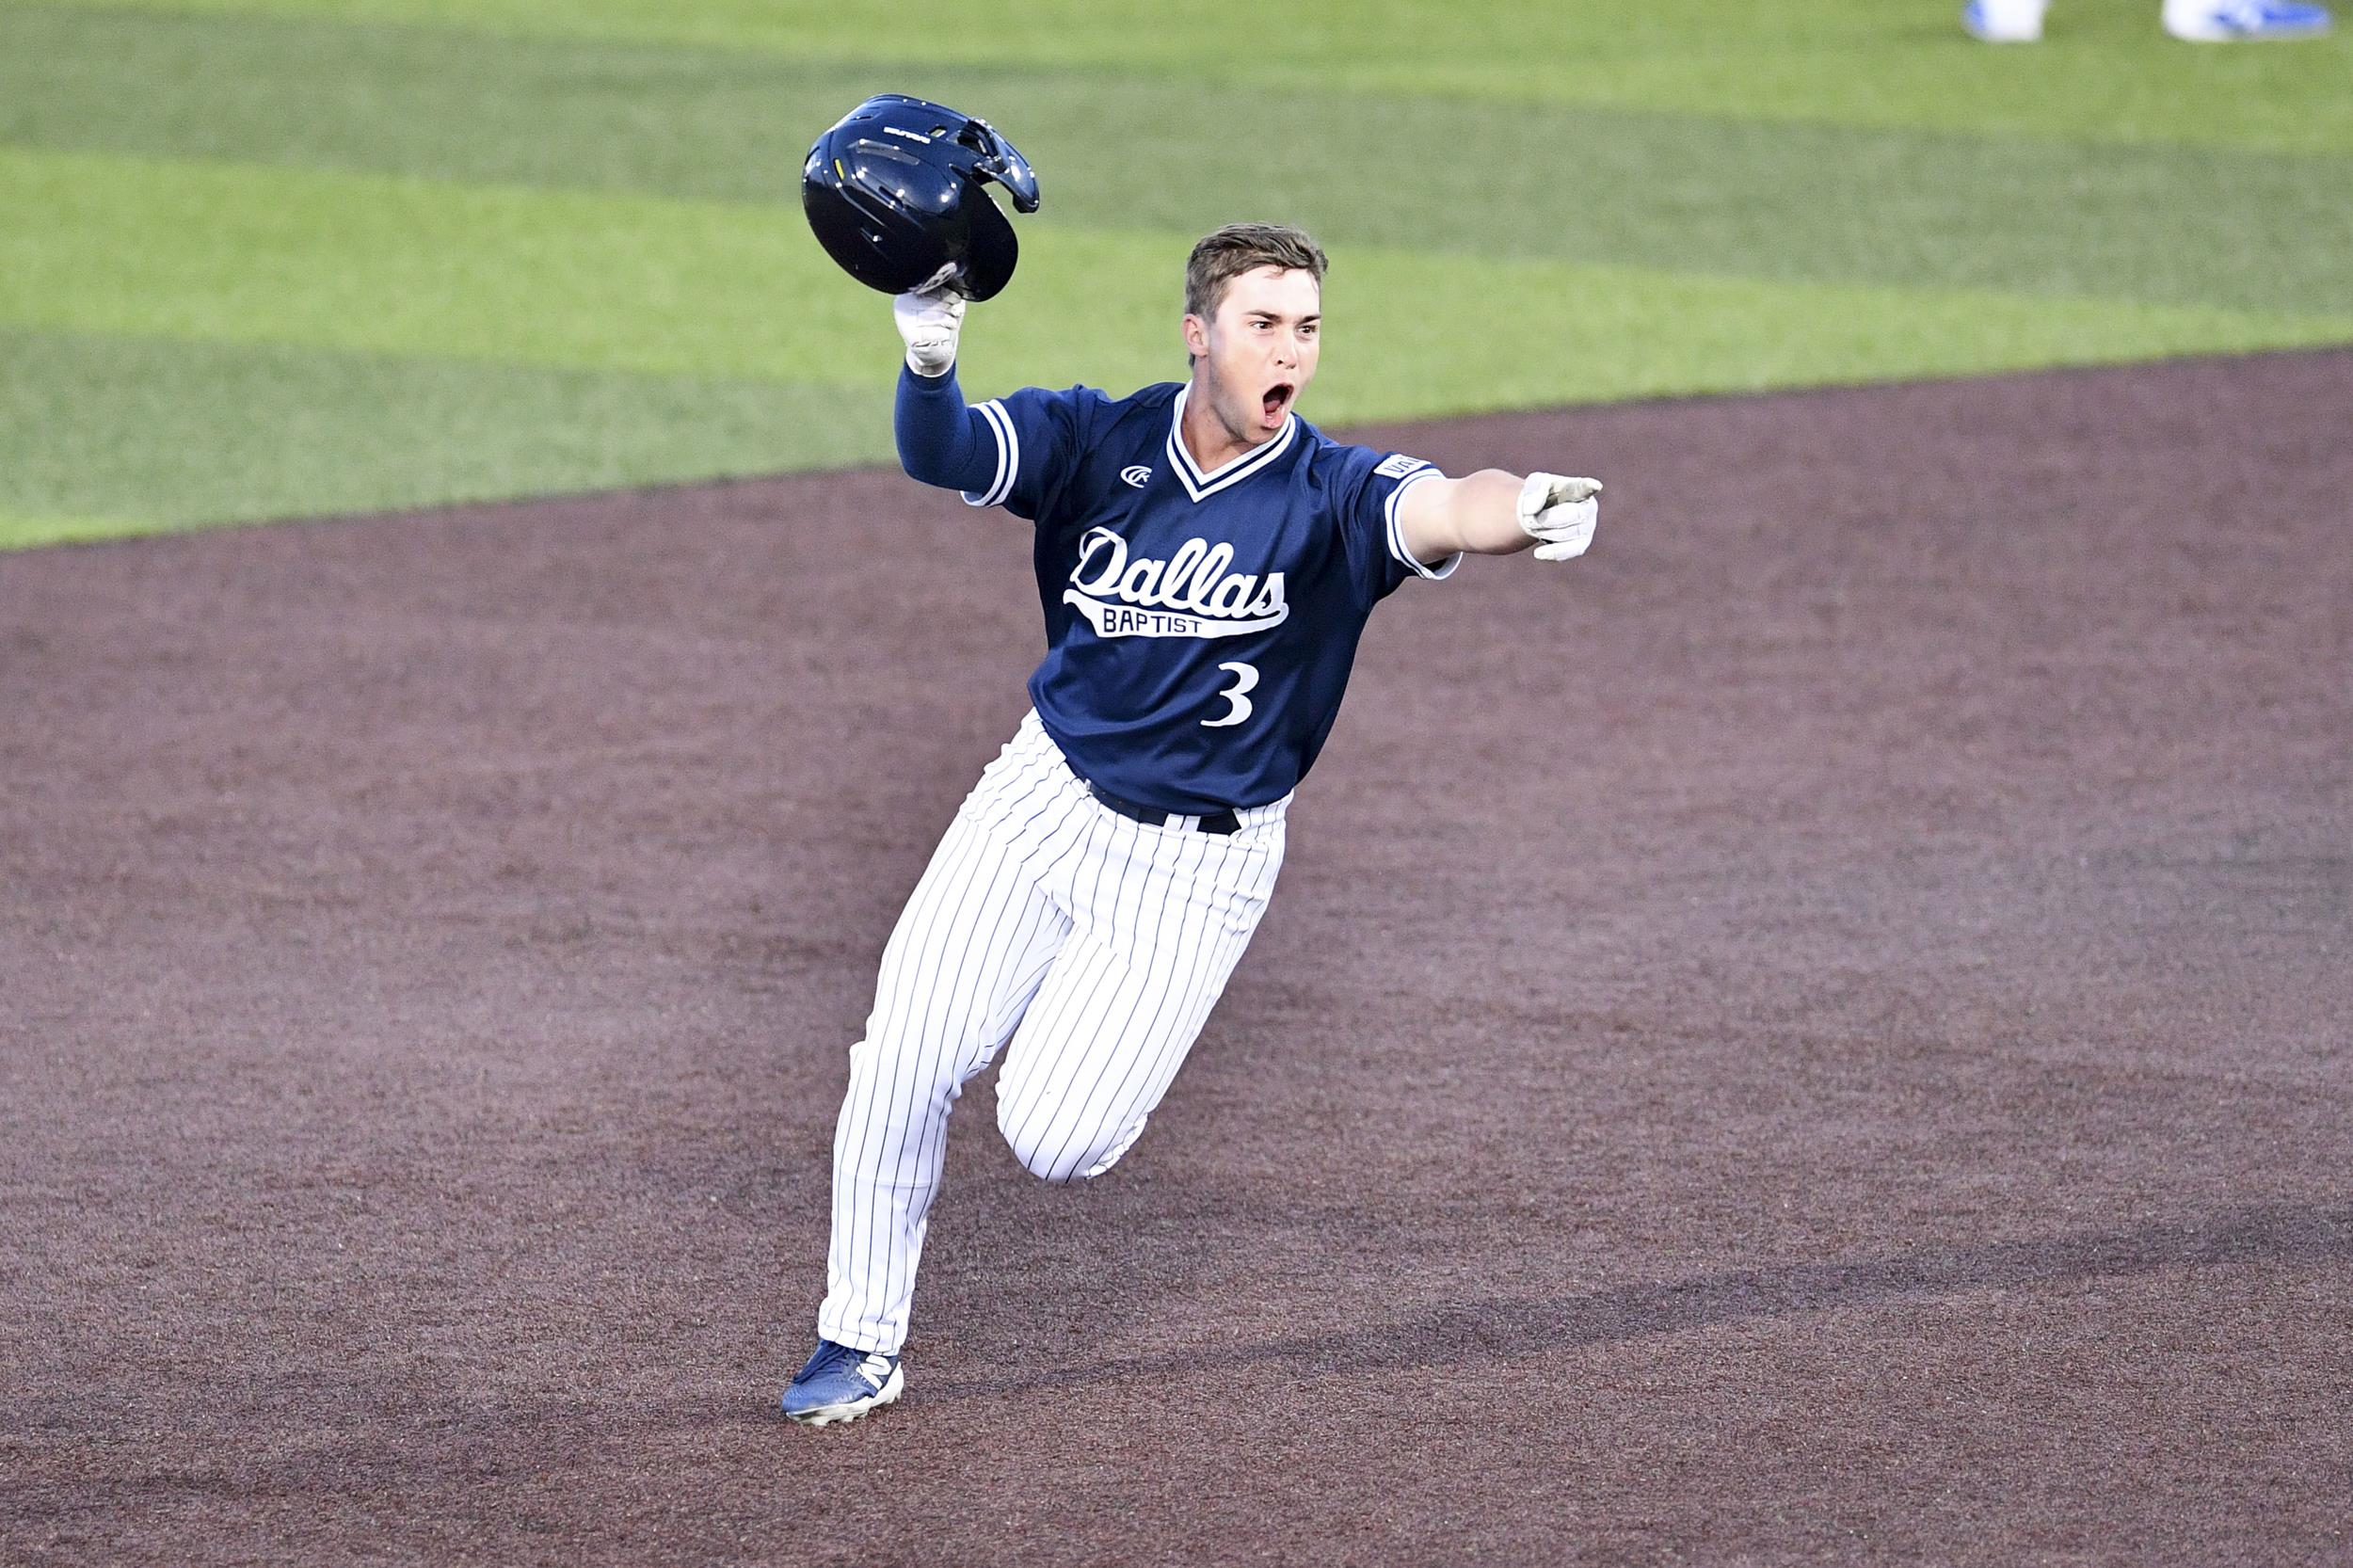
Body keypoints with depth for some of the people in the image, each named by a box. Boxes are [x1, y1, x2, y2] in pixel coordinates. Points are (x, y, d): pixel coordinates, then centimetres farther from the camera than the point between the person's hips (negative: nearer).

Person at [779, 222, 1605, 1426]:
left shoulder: (1331, 498, -15)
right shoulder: (1095, 441, -7)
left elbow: (1442, 511, -36)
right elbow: (942, 456, -22)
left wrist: (1522, 511, -60)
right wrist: (929, 365, -45)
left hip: (1197, 864, -2)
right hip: (1047, 798, 2)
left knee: (1052, 1141, -11)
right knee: (902, 1058, -7)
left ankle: (1088, 1038, 26)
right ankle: (861, 1344, 13)